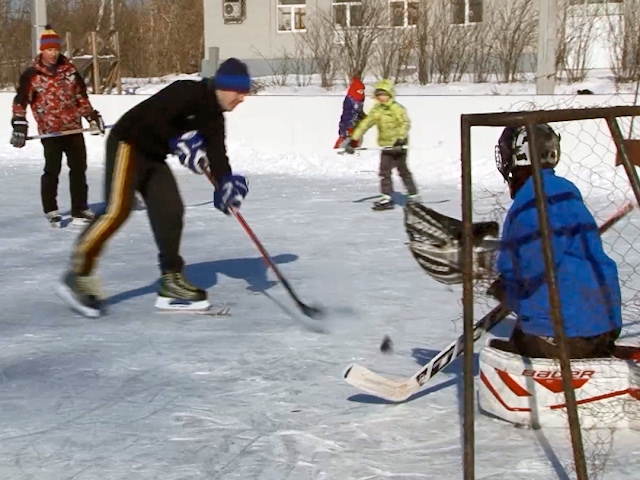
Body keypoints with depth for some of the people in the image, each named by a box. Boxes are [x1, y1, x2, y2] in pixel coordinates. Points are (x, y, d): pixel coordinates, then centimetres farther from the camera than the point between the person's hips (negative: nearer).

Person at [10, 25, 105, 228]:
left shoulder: (69, 70, 7)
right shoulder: (31, 74, -5)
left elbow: (81, 96, 15)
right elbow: (20, 102, -4)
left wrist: (92, 116, 10)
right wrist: (19, 125, -11)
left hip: (73, 128, 4)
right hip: (50, 131, -4)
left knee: (79, 168, 7)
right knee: (52, 170, -3)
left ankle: (80, 209, 17)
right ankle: (51, 211, 10)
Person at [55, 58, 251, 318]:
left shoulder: (214, 116, 6)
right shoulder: (188, 92, -19)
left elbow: (217, 154, -3)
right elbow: (151, 118, -27)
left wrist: (226, 182, -20)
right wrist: (179, 142, -25)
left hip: (153, 155, 9)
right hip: (128, 144, -9)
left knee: (170, 211, 2)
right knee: (118, 209, -18)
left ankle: (172, 280, 8)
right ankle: (78, 274, -14)